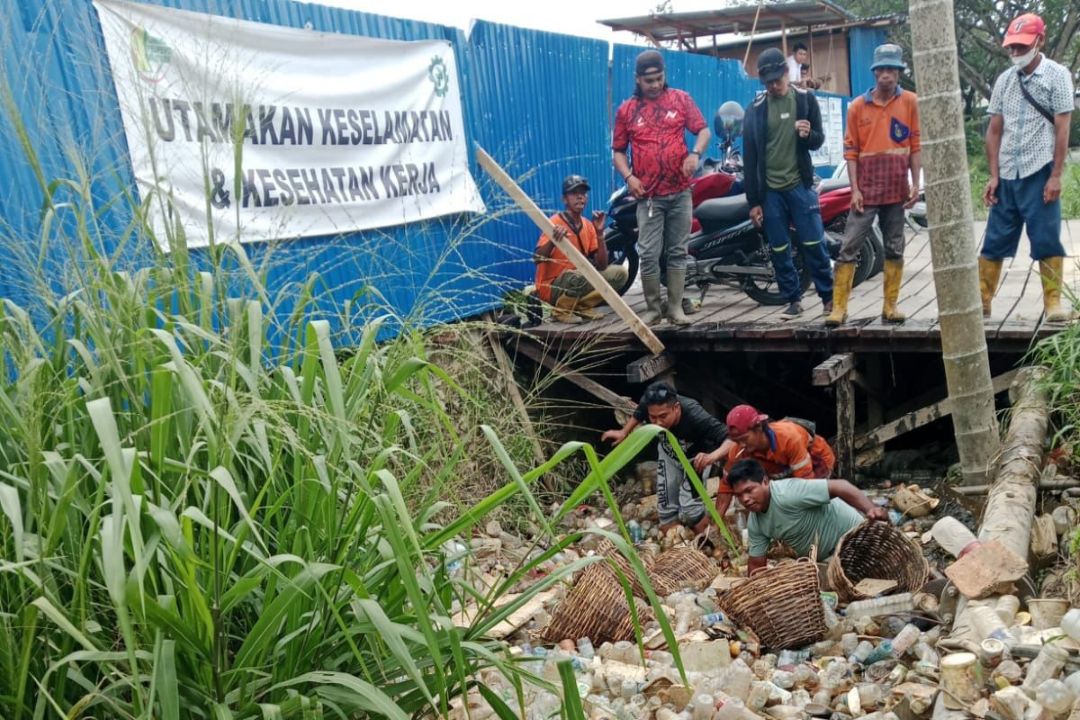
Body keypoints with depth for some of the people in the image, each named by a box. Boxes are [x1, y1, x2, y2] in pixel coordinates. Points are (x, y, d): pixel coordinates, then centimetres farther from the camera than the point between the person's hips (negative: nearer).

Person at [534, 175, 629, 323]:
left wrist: (599, 233, -11)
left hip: (576, 281, 7)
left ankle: (580, 306, 2)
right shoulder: (555, 222, -15)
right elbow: (537, 259, -26)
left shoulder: (588, 226, 4)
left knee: (619, 273, -1)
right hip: (551, 286, -7)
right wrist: (553, 240, -44)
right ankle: (562, 310, -9)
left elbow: (602, 265, -2)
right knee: (578, 276, -38)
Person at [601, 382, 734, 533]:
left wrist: (712, 456, -66)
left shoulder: (695, 417, -43)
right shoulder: (648, 404, -31)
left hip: (696, 457, -4)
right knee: (666, 507, 8)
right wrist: (623, 432, 5)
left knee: (689, 507, -17)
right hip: (669, 454, 5)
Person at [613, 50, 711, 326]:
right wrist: (628, 176, -10)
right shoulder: (626, 110, 4)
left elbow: (704, 130, 4)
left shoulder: (681, 99, 4)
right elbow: (618, 151, 8)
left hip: (680, 192, 1)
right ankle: (652, 308, 9)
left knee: (677, 252, 7)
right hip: (648, 195, -1)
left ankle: (676, 307, 15)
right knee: (648, 254, -4)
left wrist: (695, 153, -17)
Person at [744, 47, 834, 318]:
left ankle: (829, 297, 11)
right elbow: (750, 157, 3)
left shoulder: (805, 99, 4)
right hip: (770, 190, 1)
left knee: (813, 245, -1)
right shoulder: (756, 109, 3)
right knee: (779, 250, 4)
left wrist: (808, 134, -17)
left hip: (800, 185, -1)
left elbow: (818, 141, 9)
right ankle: (793, 300, 16)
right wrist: (753, 200, -1)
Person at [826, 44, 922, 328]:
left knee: (894, 249, 8)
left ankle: (890, 306, 16)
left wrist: (915, 183, -3)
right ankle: (839, 307, -2)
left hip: (897, 190, 1)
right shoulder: (857, 106, 3)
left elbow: (915, 145, 4)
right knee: (849, 248, -5)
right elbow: (850, 150, 1)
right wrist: (854, 189, -6)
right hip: (866, 190, -1)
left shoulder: (910, 102, 4)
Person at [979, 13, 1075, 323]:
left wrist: (1056, 176, -11)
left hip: (1039, 173, -4)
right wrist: (993, 176, 3)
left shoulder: (1057, 76, 0)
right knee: (994, 241, 5)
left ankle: (1053, 303, 5)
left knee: (1047, 241, -2)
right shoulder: (1004, 80, 11)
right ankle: (981, 301, 10)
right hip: (1007, 174, 4)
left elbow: (1062, 129, -5)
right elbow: (994, 131, 11)